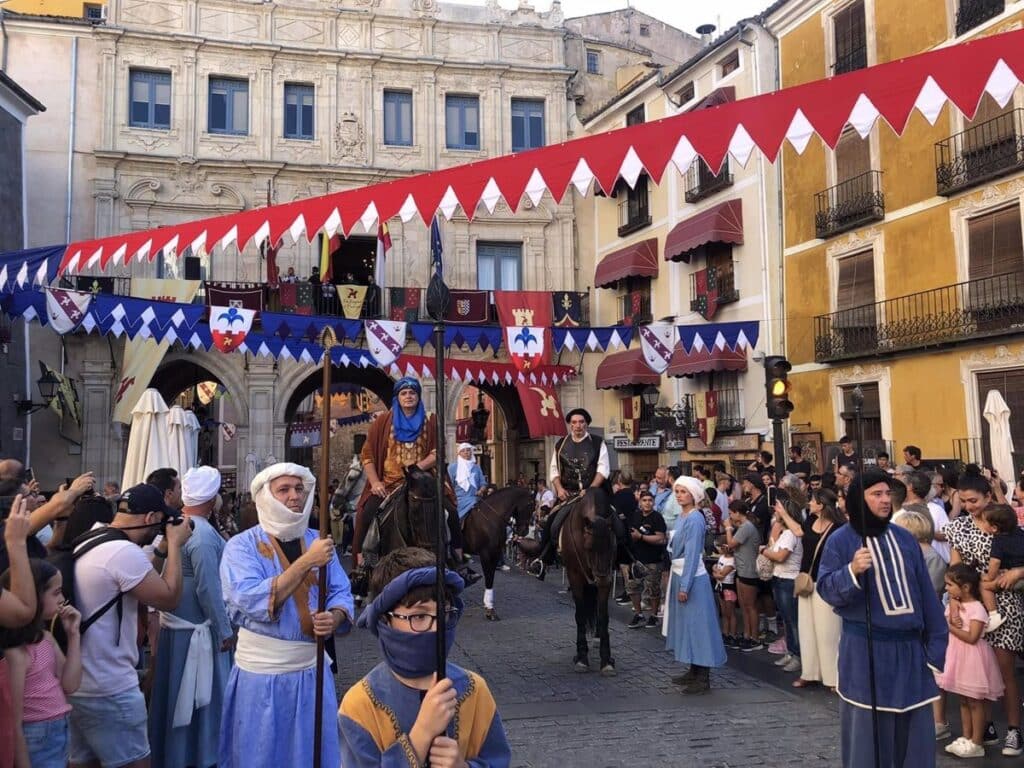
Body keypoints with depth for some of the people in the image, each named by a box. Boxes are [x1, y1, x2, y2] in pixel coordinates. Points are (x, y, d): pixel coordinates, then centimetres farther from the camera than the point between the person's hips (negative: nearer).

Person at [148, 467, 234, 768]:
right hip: (196, 629, -8)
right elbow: (208, 589, -23)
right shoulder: (203, 534, -22)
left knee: (175, 695, 20)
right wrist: (225, 631, -14)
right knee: (198, 698, 5)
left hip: (172, 622, 8)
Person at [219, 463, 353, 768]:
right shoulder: (241, 546, -9)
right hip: (261, 673, -4)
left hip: (312, 668, 4)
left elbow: (342, 593, 4)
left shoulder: (318, 542, 4)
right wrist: (306, 562, -27)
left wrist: (334, 618, -20)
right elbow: (252, 602, -23)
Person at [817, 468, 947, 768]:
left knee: (914, 726, 12)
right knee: (868, 724, 5)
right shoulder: (841, 540, -5)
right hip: (865, 649, -4)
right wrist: (852, 571, -27)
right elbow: (826, 589, -9)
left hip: (909, 646, 4)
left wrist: (936, 642, 6)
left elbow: (925, 592, 8)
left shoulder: (904, 538, 7)